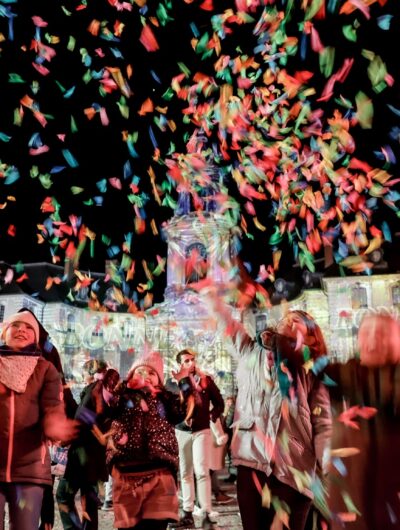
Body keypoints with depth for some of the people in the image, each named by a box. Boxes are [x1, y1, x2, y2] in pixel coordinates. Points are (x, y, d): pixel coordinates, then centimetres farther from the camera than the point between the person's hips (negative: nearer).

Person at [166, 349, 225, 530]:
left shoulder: (206, 379, 3)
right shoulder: (172, 381, 1)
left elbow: (219, 403, 7)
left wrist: (212, 416, -7)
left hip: (202, 431, -1)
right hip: (181, 431, 2)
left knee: (201, 471, -9)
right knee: (185, 473, 8)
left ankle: (206, 515, -6)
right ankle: (187, 515, 15)